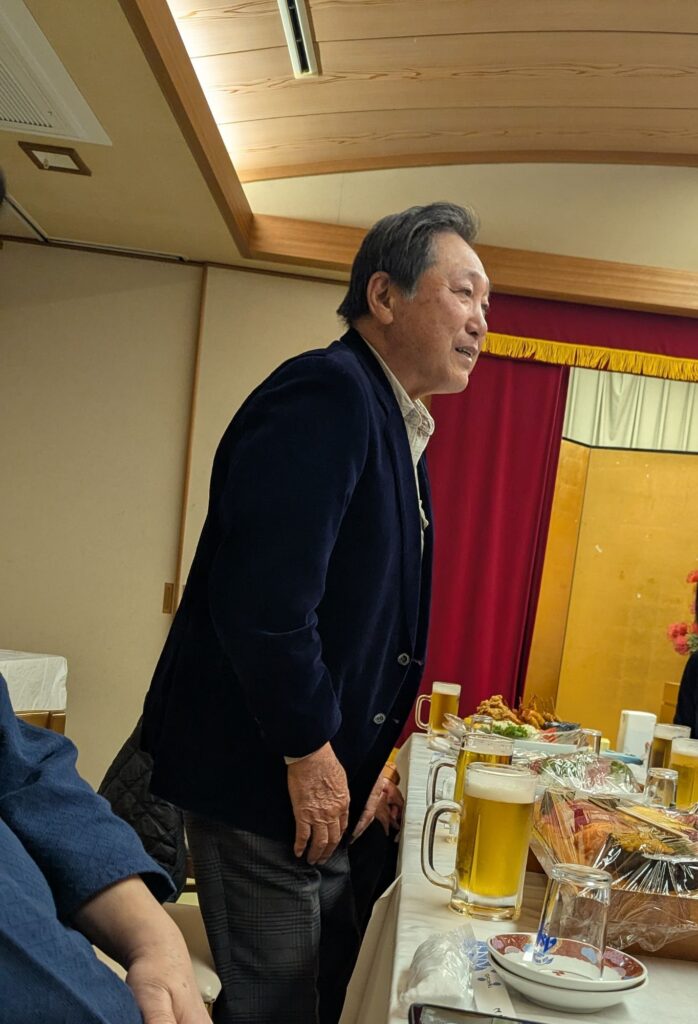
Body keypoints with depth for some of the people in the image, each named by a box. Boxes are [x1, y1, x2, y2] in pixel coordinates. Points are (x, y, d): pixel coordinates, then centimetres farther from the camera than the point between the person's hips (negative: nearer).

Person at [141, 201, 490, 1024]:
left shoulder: (399, 428, 12)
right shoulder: (327, 393, -20)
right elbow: (264, 601, -29)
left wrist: (365, 755, 13)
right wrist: (311, 751, -18)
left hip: (323, 778, 10)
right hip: (260, 779, -10)